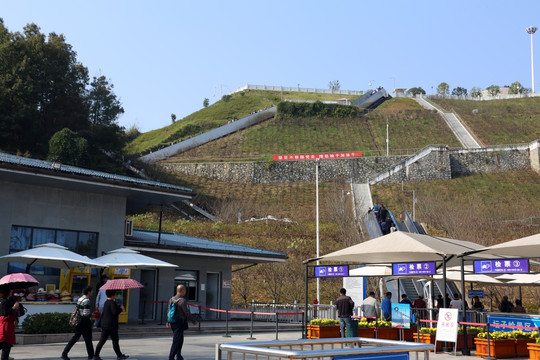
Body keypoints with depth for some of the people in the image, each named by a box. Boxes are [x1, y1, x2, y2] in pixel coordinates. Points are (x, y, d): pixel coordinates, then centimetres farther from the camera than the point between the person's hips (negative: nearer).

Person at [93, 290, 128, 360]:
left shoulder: (106, 302, 13)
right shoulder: (112, 303, -15)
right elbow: (115, 312, -23)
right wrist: (121, 308, -9)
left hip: (104, 325, 8)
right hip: (111, 325, -8)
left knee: (102, 340, 8)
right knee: (115, 340, 1)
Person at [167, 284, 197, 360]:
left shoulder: (172, 299, 8)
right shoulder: (182, 300, -17)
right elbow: (187, 313, -16)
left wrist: (168, 322, 25)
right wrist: (193, 321, -5)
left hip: (173, 323, 9)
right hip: (179, 323, -9)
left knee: (180, 340, 20)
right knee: (177, 341, -4)